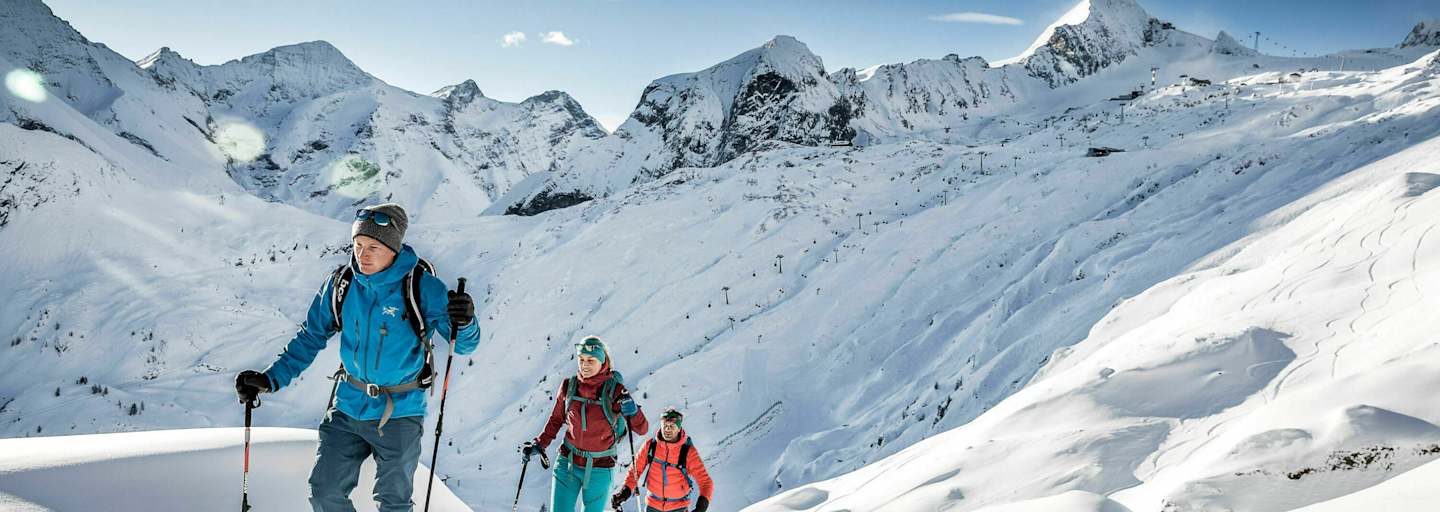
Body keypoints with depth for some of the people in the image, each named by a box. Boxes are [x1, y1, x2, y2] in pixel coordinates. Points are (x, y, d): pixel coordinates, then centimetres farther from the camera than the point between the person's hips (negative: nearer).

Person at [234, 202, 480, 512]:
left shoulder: (422, 287, -17)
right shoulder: (341, 283, -5)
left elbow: (463, 346, -16)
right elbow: (311, 338, 7)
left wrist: (464, 323, -38)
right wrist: (271, 379, -3)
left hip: (399, 413, -4)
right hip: (348, 407, 4)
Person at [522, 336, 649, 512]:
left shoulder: (615, 391, -13)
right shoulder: (569, 385, -4)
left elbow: (642, 429, -12)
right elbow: (556, 419, 13)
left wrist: (632, 411, -31)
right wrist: (539, 444, 4)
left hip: (599, 470, -2)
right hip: (568, 463, 3)